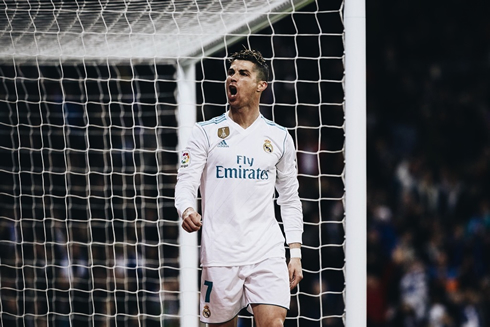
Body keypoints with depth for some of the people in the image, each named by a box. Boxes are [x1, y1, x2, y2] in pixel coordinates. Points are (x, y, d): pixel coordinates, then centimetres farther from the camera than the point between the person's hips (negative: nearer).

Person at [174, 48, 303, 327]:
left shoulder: (279, 137, 10)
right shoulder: (206, 132, 5)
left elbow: (290, 199, 15)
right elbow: (186, 182, -2)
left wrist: (295, 253, 9)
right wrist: (187, 211, -25)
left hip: (268, 253, 0)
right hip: (220, 254, 0)